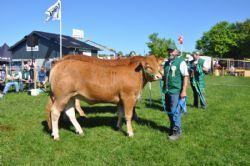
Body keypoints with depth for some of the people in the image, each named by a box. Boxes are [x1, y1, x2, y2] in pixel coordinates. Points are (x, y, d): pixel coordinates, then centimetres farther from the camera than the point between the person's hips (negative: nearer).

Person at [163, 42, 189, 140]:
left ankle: (176, 132, 8)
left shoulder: (181, 62, -7)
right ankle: (173, 128, 31)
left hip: (176, 92, -7)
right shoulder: (167, 63, 15)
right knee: (169, 111, 15)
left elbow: (186, 77, -13)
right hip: (167, 91, 7)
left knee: (175, 112, -4)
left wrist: (184, 91, -19)